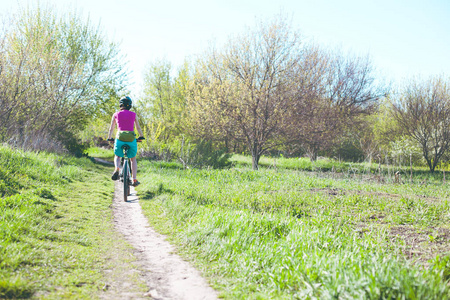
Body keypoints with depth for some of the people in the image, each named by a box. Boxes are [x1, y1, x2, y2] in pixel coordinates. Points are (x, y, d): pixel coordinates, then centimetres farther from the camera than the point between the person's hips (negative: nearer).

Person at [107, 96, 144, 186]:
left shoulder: (116, 114, 8)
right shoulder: (133, 114, 8)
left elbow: (111, 129, 14)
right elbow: (138, 127, 11)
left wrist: (109, 138, 28)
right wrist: (141, 137, 26)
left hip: (120, 139, 0)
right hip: (131, 139, 0)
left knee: (117, 156, 25)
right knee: (133, 159, 20)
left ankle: (116, 169, -7)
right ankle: (134, 180, 14)